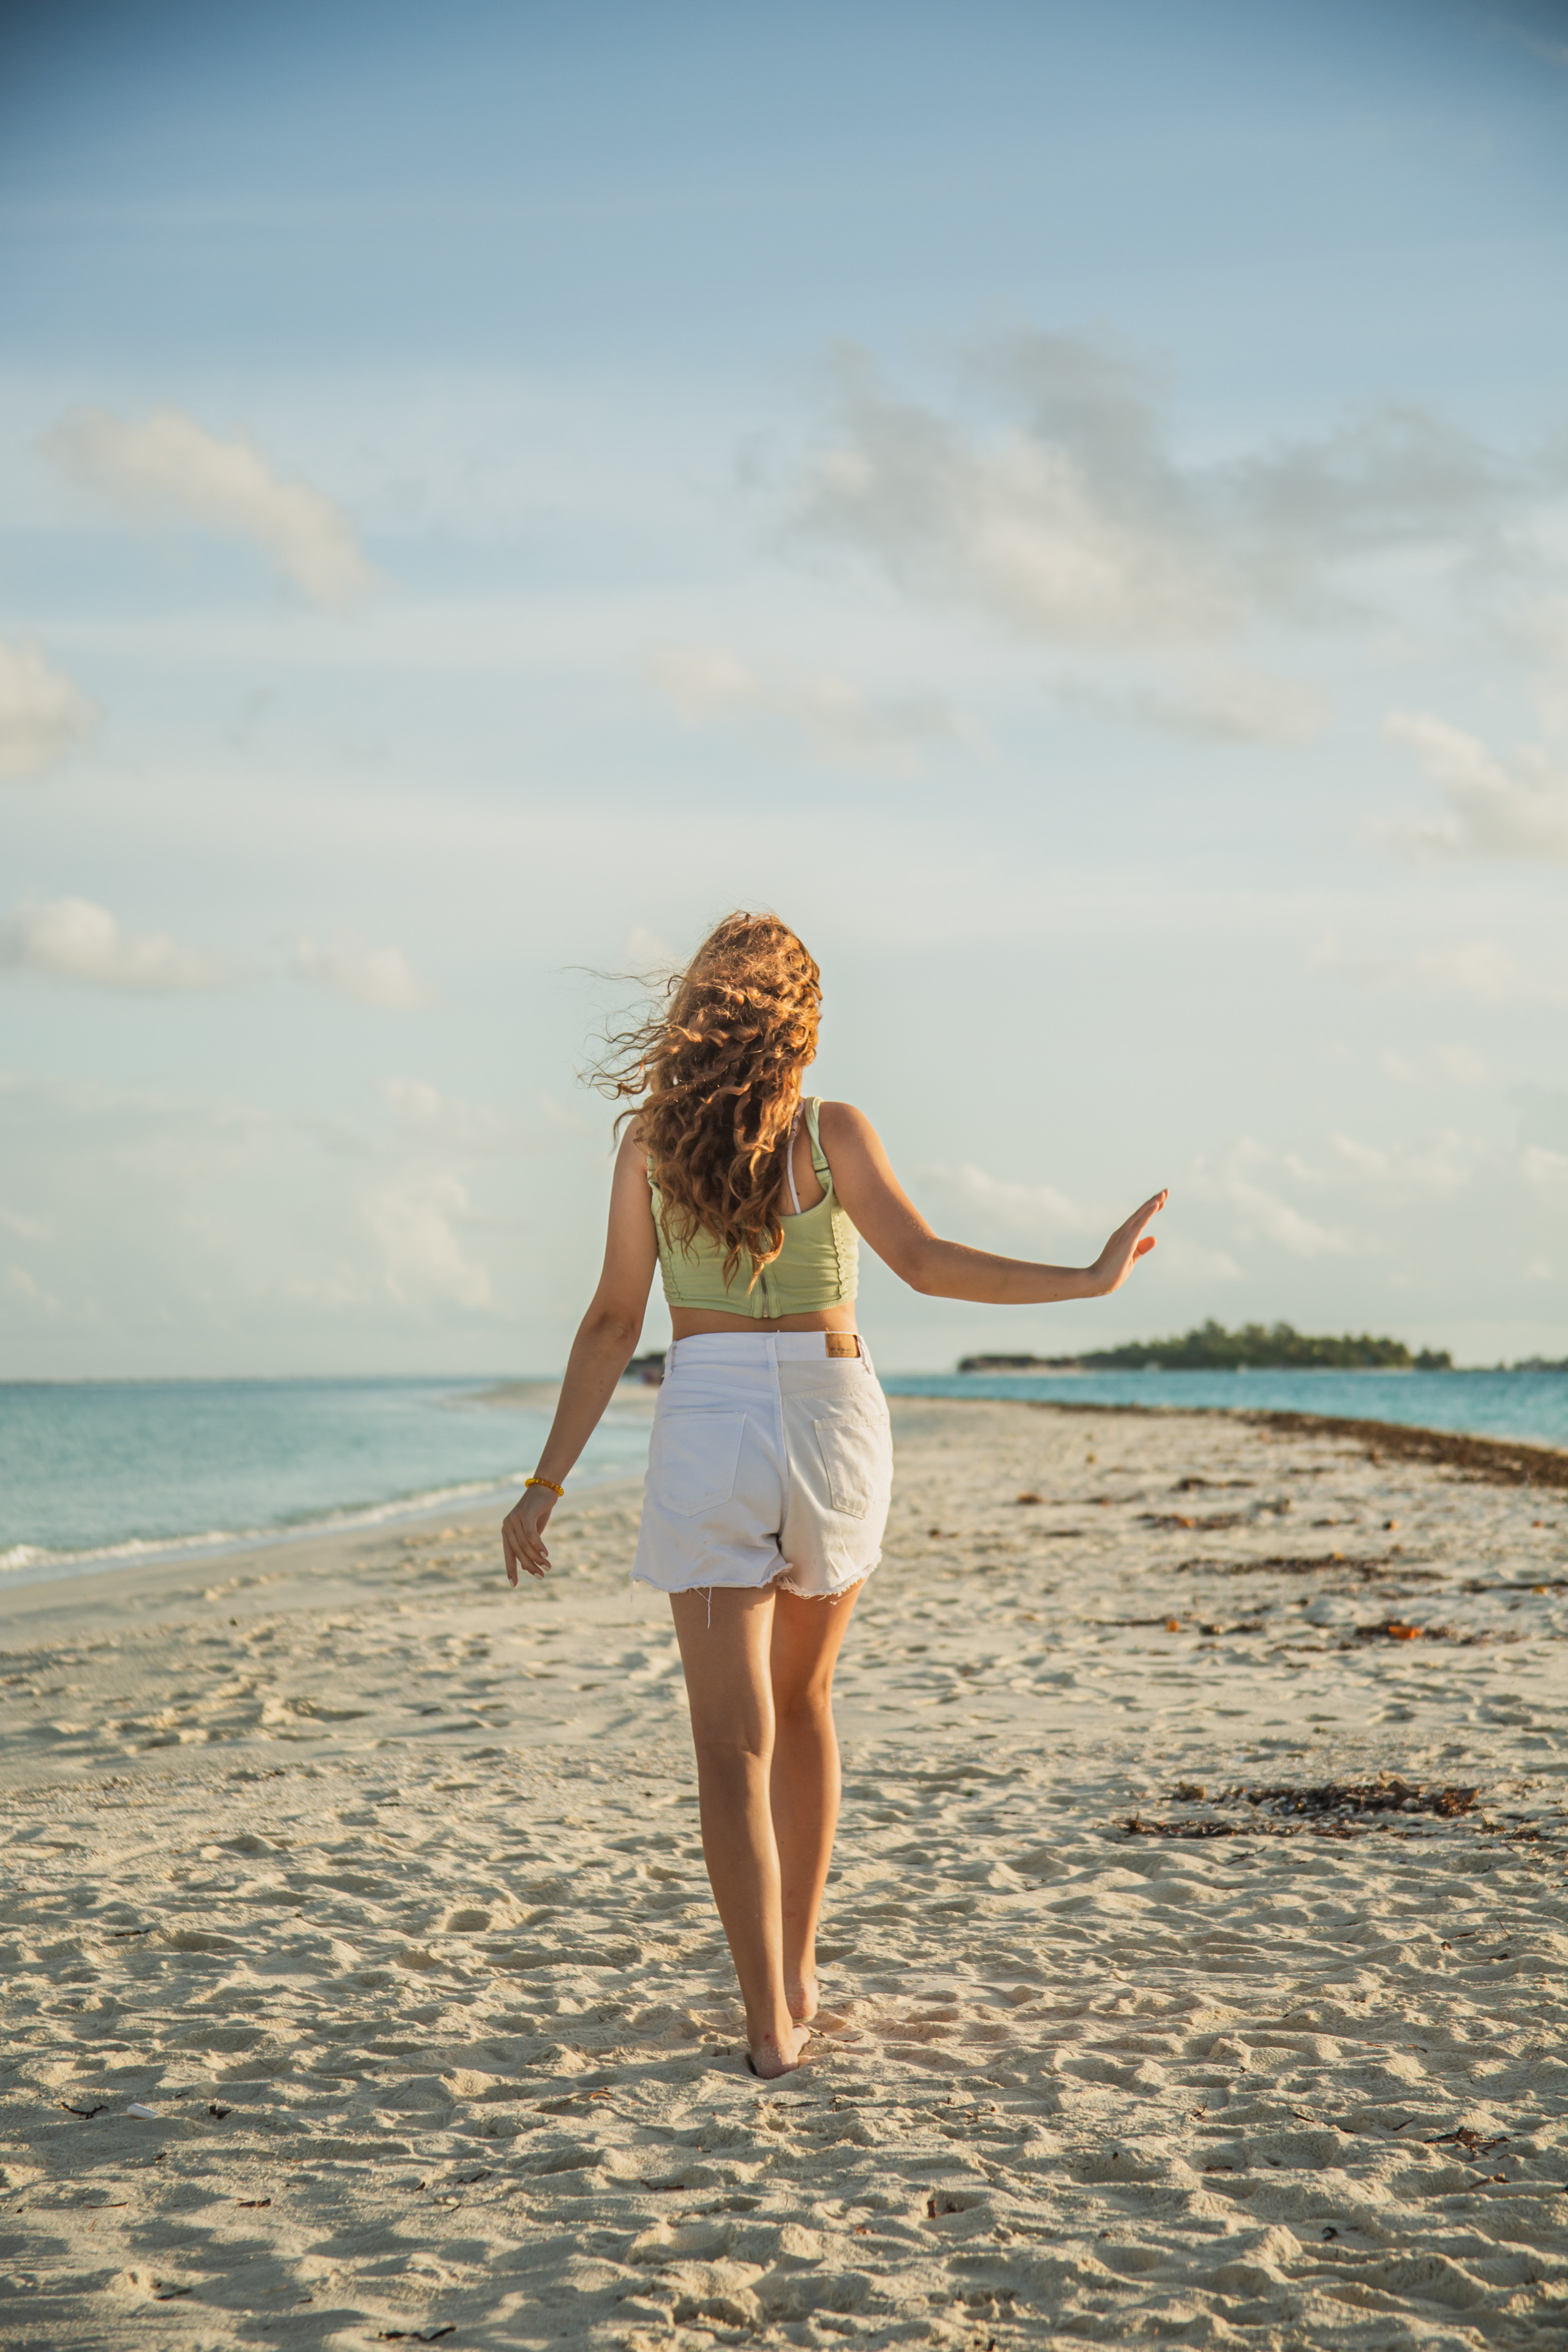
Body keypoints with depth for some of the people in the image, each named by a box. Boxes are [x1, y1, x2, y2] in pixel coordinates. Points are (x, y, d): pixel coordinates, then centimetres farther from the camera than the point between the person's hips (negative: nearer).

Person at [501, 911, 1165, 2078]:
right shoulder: (831, 1132, -3)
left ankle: (772, 2023, -9)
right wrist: (1089, 1278, -14)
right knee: (802, 1699, 23)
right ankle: (798, 1970, 28)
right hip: (834, 1421, 1)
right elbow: (925, 1260, -17)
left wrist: (548, 1482, 5)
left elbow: (614, 1324, 0)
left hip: (709, 1425, -1)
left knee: (735, 1742, -1)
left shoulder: (652, 1139, 1)